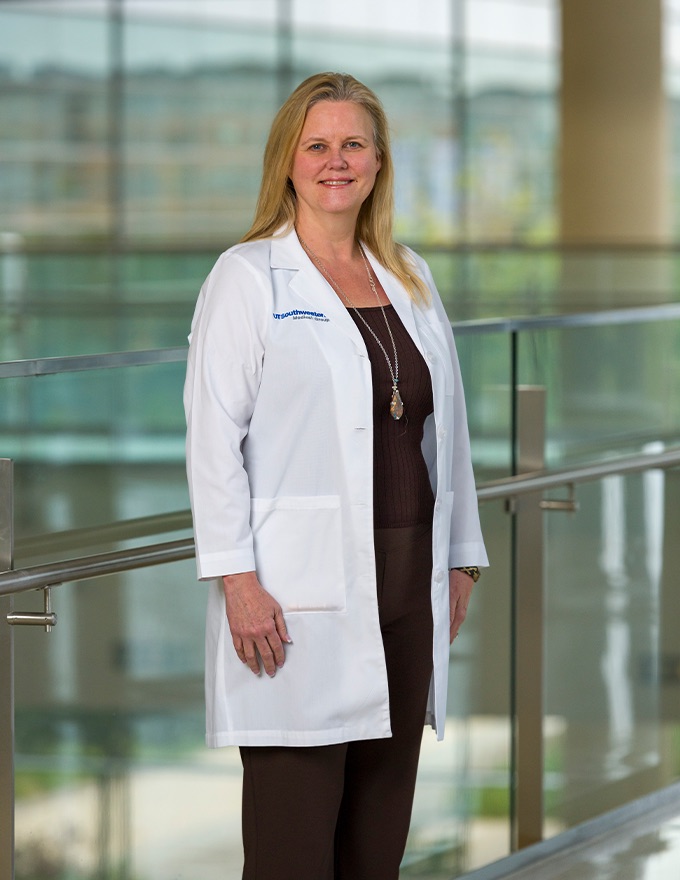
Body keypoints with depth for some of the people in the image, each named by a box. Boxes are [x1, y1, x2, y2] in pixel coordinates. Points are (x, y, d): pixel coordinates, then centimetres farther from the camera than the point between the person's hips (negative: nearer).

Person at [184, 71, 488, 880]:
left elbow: (446, 427, 17)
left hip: (407, 587, 6)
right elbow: (213, 434, -8)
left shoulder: (408, 279, 15)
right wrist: (237, 579, -15)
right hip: (298, 595, -5)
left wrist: (460, 560, 13)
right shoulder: (248, 276, -2)